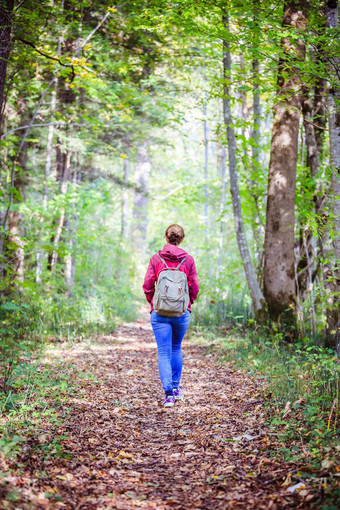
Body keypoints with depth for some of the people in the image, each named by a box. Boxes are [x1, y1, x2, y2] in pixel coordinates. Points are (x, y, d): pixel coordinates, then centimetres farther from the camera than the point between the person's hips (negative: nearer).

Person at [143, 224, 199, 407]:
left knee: (163, 352, 1)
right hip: (182, 312, 2)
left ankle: (169, 394, -7)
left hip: (160, 312, -2)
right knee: (176, 349, 21)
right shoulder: (188, 260, -1)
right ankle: (176, 387, 30)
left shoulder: (156, 259, -3)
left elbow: (147, 285, -2)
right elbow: (194, 287, 2)